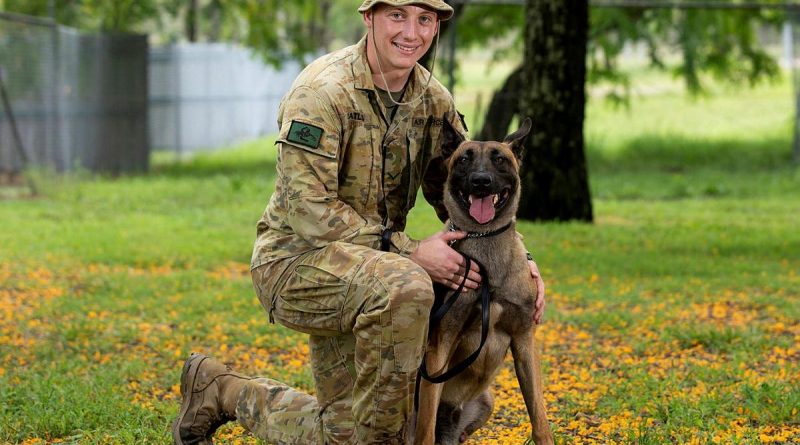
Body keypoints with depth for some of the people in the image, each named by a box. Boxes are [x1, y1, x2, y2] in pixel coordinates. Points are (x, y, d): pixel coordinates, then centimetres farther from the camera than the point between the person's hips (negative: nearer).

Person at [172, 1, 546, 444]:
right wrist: (410, 251, -27)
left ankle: (221, 390, 26)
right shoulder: (324, 90, -19)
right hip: (296, 259, -7)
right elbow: (306, 208, -24)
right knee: (404, 288, -37)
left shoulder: (433, 101, 3)